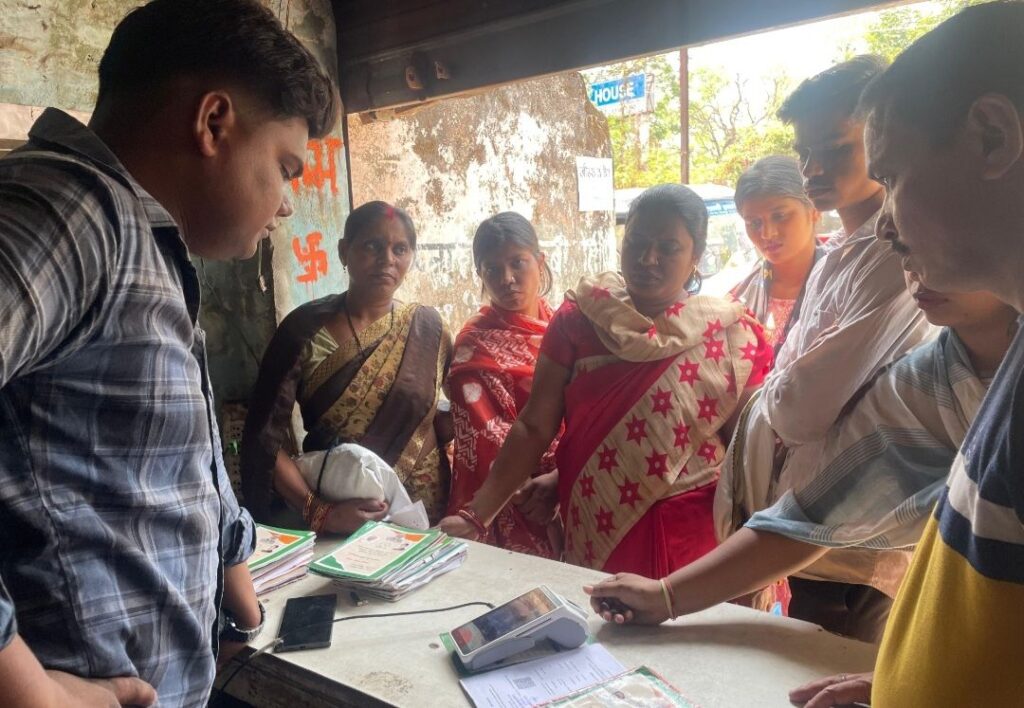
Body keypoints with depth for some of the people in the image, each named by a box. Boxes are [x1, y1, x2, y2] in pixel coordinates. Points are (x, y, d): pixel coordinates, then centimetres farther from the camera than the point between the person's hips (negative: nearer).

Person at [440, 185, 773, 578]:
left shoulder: (731, 335, -5)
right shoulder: (578, 319, -4)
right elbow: (534, 427, -5)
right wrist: (476, 514, -12)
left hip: (695, 540, 0)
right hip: (593, 538, 1)